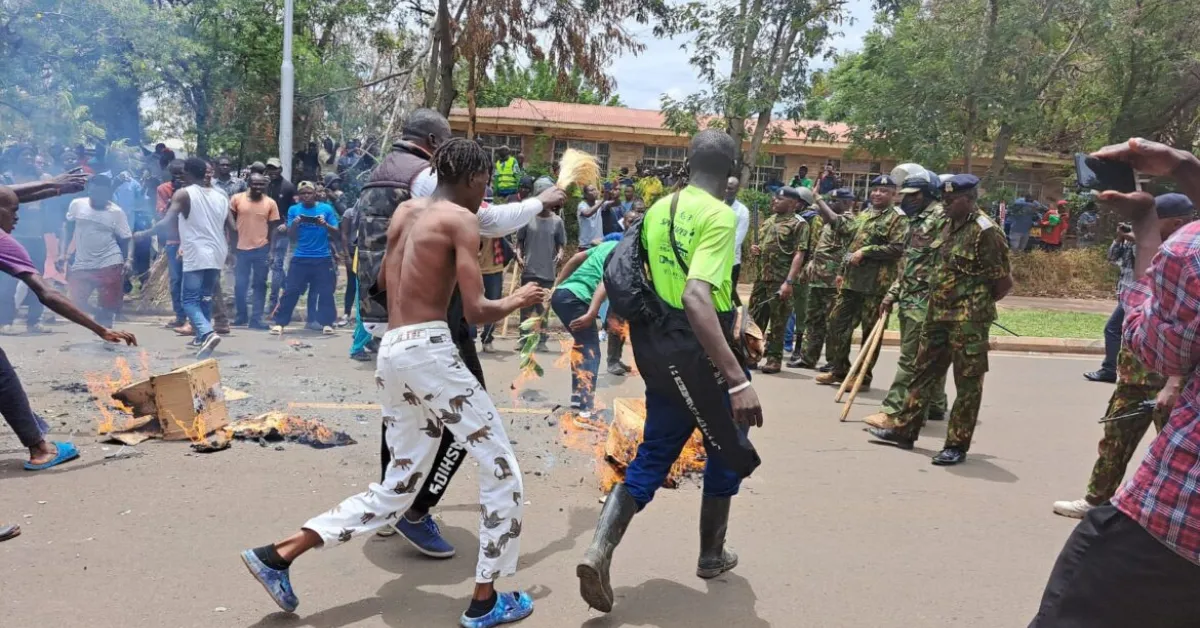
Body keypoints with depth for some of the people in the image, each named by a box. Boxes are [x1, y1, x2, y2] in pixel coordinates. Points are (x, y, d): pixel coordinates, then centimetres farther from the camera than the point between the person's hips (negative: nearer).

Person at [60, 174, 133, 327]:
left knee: (107, 306, 0)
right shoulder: (77, 205, 2)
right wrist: (63, 253, 9)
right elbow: (68, 228, 14)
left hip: (109, 265, -3)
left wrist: (128, 260, -12)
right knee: (75, 302, 5)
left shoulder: (116, 212, -4)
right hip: (81, 265, 3)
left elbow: (124, 239, 1)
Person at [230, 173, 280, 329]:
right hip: (241, 248, 0)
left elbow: (273, 228, 3)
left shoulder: (270, 203, -2)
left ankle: (256, 319, 10)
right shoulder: (237, 199, -3)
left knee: (259, 285, 4)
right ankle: (242, 316, 25)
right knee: (240, 284, 6)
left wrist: (271, 250, -1)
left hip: (262, 249, 0)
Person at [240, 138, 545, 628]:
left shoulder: (405, 211, 17)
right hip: (427, 350, -8)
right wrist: (519, 300, 7)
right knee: (501, 469, 4)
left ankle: (277, 554, 17)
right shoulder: (460, 219, -6)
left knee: (397, 487, 17)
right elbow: (476, 312, -10)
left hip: (391, 352, 8)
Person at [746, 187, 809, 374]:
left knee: (777, 321, 0)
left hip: (780, 280, -7)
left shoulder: (799, 224, -6)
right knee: (754, 317, 10)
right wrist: (755, 250, 3)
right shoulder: (768, 221, 17)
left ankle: (774, 358, 8)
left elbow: (799, 255, -14)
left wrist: (789, 281, -22)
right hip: (761, 277, 7)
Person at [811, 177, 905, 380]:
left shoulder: (897, 218, -4)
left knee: (870, 330, 0)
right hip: (851, 279, 7)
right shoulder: (863, 215, 19)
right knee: (837, 322, 8)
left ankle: (863, 377, 8)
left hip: (875, 283, -7)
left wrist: (866, 251, -18)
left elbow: (897, 249, -16)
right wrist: (842, 271, 20)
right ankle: (839, 369, 20)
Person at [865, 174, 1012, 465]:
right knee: (924, 372, 15)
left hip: (968, 321, -9)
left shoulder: (985, 231, -15)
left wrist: (978, 306, -1)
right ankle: (904, 429, 25)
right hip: (938, 314, 9)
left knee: (967, 382, 1)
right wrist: (938, 302, 11)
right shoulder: (950, 226, 11)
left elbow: (1004, 281, -13)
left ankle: (957, 445, 9)